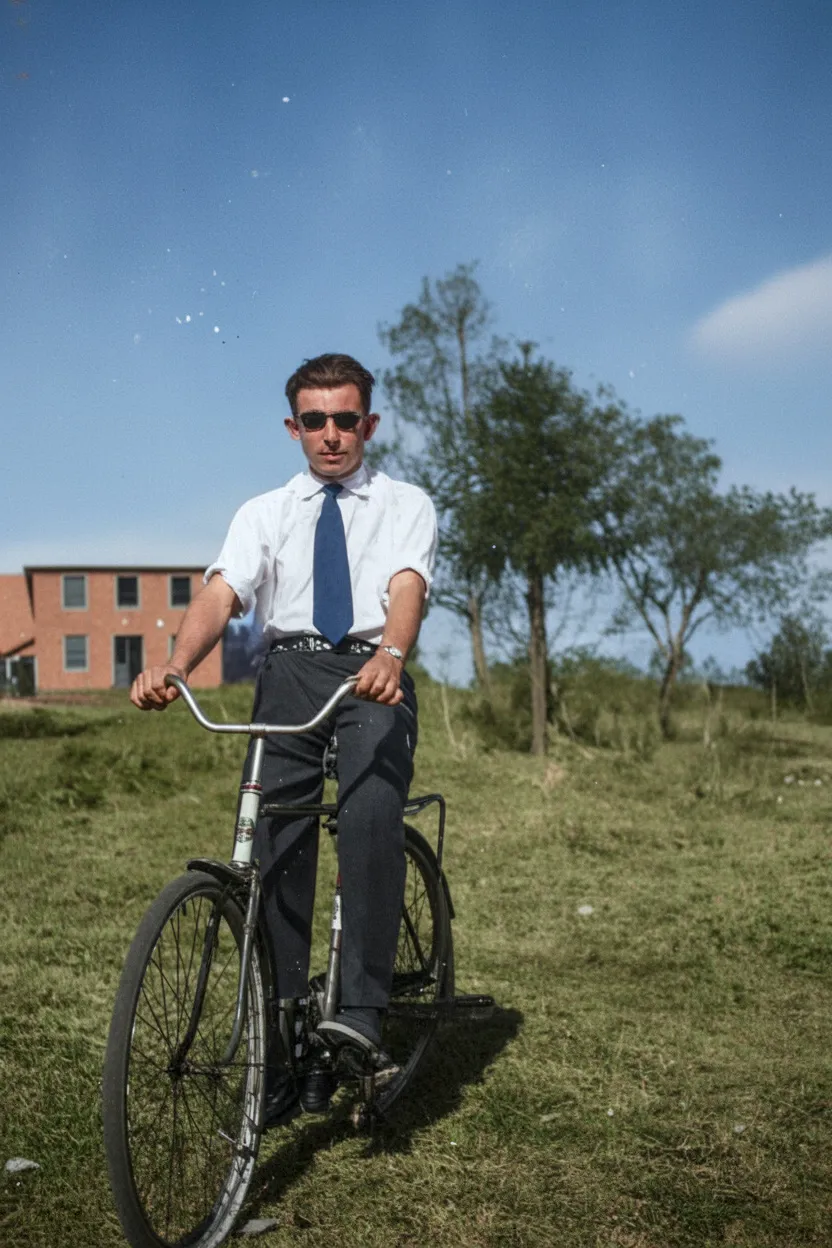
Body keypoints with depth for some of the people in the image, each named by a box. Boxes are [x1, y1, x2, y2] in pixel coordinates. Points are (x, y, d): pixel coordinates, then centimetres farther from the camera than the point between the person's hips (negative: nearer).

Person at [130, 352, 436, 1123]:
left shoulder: (405, 504, 13)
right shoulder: (264, 513, 18)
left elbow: (407, 585, -7)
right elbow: (221, 593, 1)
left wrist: (390, 655, -31)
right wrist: (172, 668, -20)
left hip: (372, 676, -2)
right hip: (288, 675, 2)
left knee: (370, 814, -30)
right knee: (275, 856, -3)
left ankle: (361, 1008, -25)